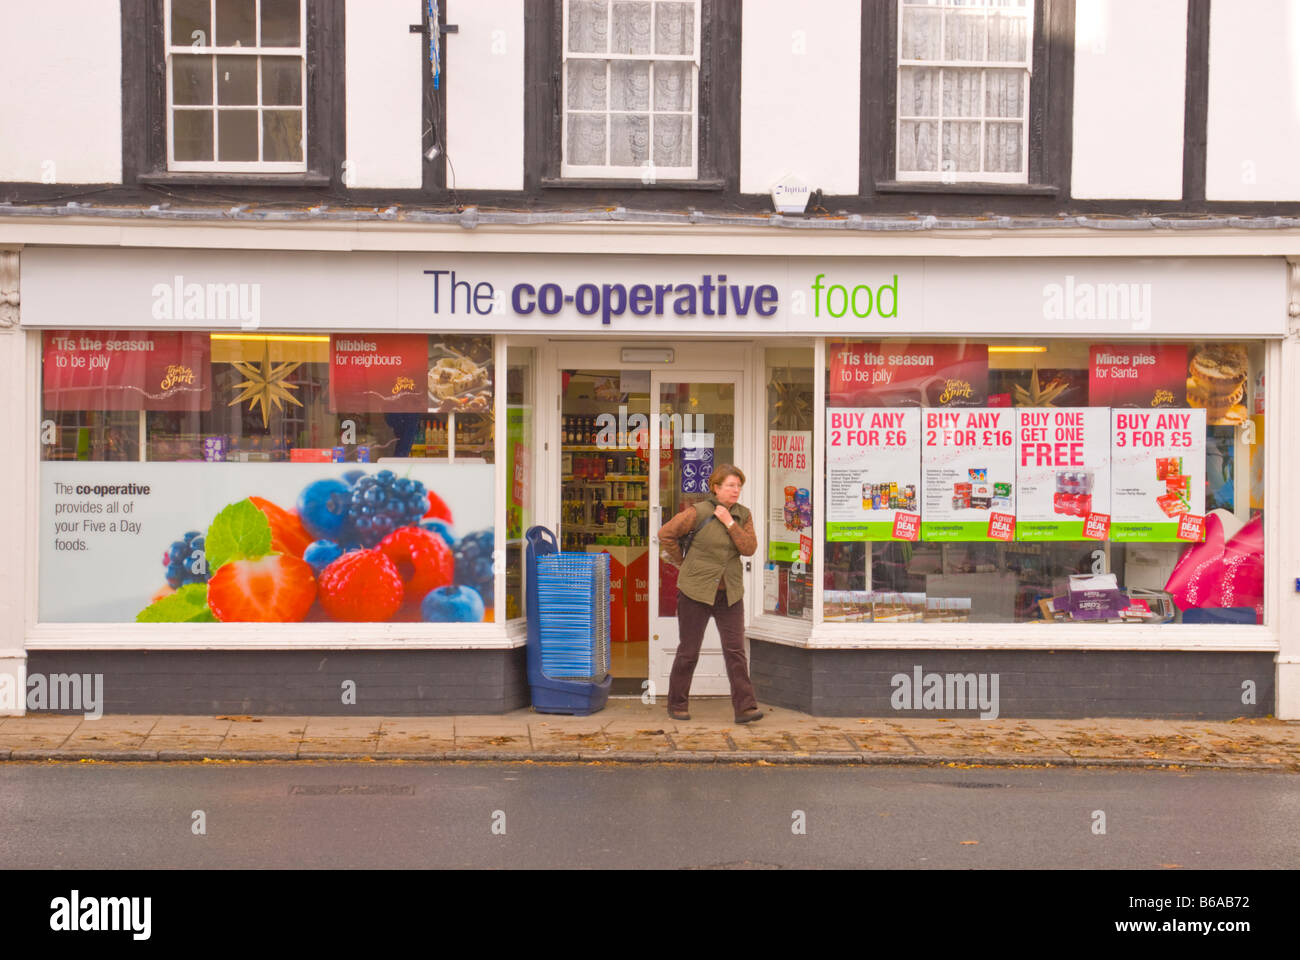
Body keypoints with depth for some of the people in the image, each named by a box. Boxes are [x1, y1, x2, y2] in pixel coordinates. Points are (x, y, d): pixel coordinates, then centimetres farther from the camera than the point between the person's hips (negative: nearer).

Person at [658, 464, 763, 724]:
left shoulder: (743, 515, 5)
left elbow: (749, 549, -7)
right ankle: (677, 705, 19)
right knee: (689, 651, 5)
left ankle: (745, 707, -7)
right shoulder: (699, 512, -10)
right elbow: (666, 534, -6)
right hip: (696, 590, -4)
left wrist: (730, 523, -14)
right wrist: (682, 563, 0)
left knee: (735, 649, -5)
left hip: (729, 593, 4)